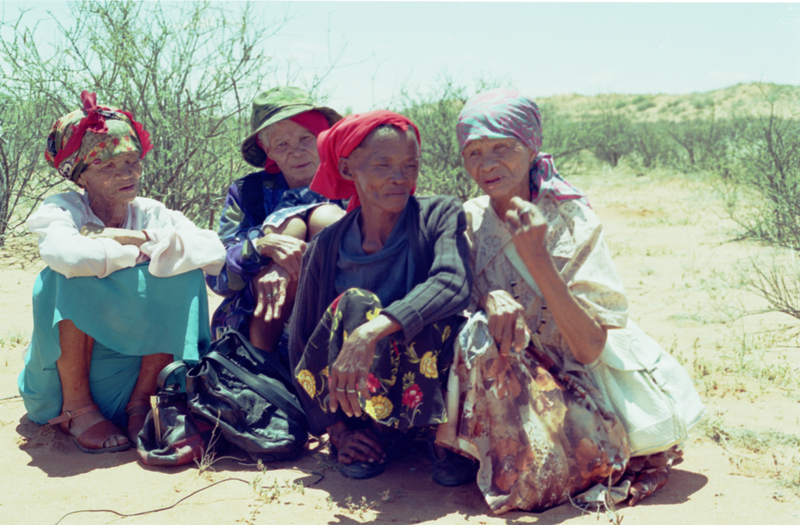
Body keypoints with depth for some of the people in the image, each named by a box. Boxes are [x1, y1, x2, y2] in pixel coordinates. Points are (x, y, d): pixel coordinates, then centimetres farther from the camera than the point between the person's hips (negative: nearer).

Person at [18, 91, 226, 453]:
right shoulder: (61, 210, -10)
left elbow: (214, 252, -19)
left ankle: (141, 400, -9)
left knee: (182, 272, -16)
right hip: (60, 377, -2)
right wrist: (135, 253, -22)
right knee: (76, 275, -27)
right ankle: (75, 408, -15)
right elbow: (64, 254, -36)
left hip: (137, 362, 3)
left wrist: (143, 240, -22)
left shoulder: (151, 215, -1)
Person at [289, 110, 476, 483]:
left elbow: (453, 284, -32)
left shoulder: (440, 216, -9)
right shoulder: (326, 249, -3)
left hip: (437, 392, -2)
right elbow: (301, 348, 2)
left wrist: (374, 330, -45)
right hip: (361, 408, 2)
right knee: (354, 303, -26)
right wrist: (336, 430, -7)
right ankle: (377, 437, -8)